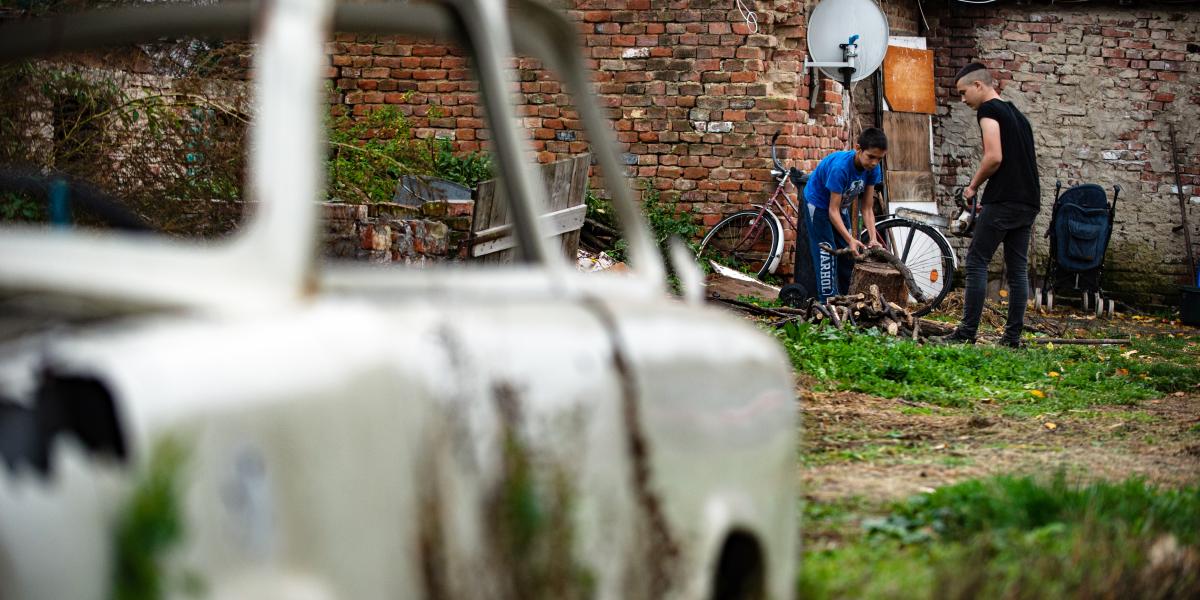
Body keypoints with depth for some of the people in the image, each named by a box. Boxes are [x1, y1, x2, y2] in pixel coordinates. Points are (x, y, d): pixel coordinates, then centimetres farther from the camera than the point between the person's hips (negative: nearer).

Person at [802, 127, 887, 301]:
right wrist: (850, 239, -42)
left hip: (841, 205, 7)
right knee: (826, 256, -14)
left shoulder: (873, 169, -19)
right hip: (819, 205, -7)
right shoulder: (840, 167, -38)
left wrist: (874, 239, -26)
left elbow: (867, 208, -14)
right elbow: (833, 210, -34)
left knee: (847, 255, 7)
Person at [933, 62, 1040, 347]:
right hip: (1029, 201, 9)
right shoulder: (1016, 114, 22)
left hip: (1004, 200, -9)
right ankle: (1013, 336, 7)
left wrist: (973, 186, -3)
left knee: (976, 262, -4)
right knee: (1018, 267, 7)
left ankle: (967, 332, -7)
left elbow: (994, 157, -18)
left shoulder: (988, 110, -6)